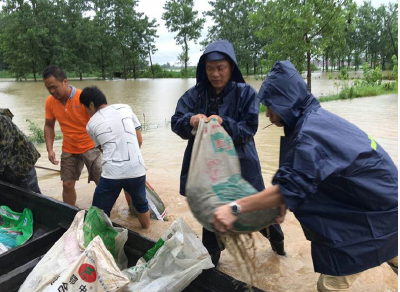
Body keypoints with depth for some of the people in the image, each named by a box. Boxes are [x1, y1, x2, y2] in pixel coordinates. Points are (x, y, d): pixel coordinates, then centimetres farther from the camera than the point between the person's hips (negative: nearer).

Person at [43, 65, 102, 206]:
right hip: (69, 150, 4)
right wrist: (50, 149, -3)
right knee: (67, 184, 8)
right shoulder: (50, 102, -5)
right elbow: (49, 126, 7)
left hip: (90, 147, -4)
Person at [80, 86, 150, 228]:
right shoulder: (125, 108, 9)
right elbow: (139, 140, 12)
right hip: (137, 170, 3)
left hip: (112, 174, -3)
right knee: (141, 203, 29)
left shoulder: (91, 124, 7)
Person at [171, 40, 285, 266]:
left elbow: (249, 129, -15)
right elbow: (176, 122, -9)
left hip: (240, 163, -1)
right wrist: (190, 121, -32)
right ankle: (211, 256, 40)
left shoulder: (245, 92, -9)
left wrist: (224, 123, -32)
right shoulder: (196, 93, -4)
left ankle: (276, 239, 47)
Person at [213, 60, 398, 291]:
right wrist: (282, 204, -1)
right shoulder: (315, 118, 2)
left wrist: (235, 208, -33)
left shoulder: (310, 132, -29)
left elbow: (293, 187, -33)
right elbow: (301, 173, 8)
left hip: (373, 209, -9)